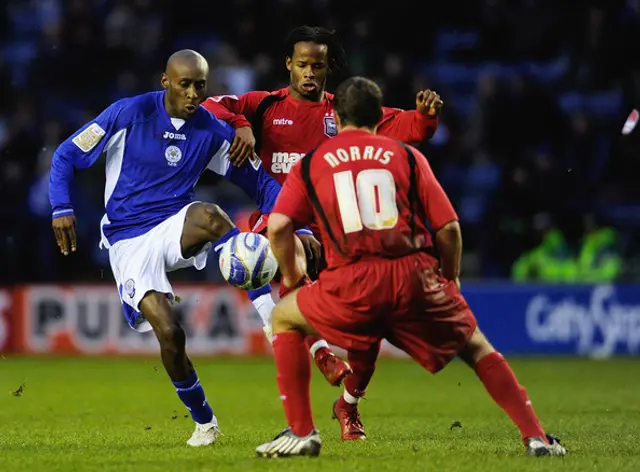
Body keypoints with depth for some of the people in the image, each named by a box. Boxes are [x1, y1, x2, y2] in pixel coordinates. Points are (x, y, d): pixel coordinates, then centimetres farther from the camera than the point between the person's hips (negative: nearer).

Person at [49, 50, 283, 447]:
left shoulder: (213, 132, 1)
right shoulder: (130, 114, -7)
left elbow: (261, 183, 6)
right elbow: (67, 156, -1)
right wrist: (62, 208, -17)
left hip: (175, 229, 2)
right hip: (128, 242, -1)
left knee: (209, 216, -37)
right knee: (169, 332, -20)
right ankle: (204, 422, 3)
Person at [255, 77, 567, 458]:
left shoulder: (311, 163, 15)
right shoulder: (407, 155, 15)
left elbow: (278, 226, 2)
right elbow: (448, 226, 8)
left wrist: (291, 274, 19)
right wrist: (451, 279, 24)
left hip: (353, 285, -1)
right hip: (416, 277, 1)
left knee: (284, 318, 24)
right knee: (475, 348, 20)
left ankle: (301, 433, 15)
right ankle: (536, 436, 10)